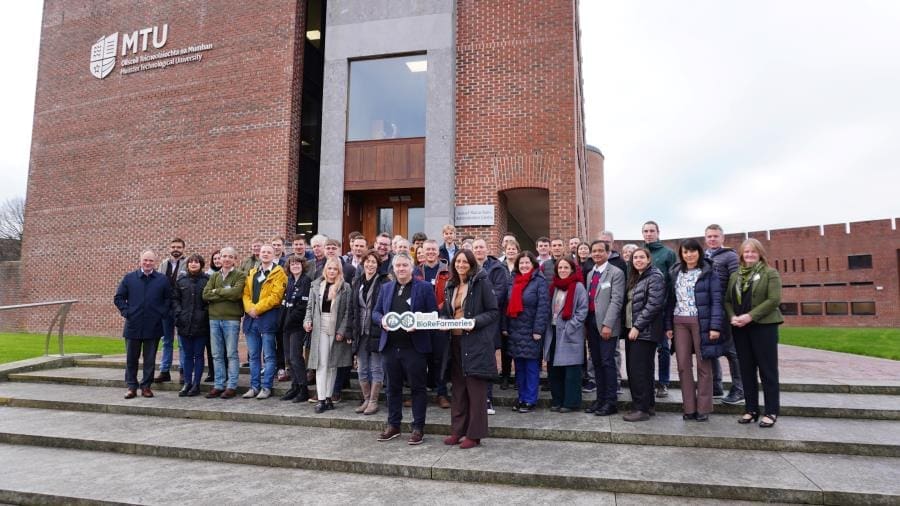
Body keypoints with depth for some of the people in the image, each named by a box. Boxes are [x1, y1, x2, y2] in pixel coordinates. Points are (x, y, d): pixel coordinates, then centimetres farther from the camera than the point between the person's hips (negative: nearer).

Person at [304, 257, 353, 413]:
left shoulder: (345, 287, -1)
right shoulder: (316, 285, 6)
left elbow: (347, 311, -3)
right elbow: (310, 306, 11)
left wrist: (342, 330, -9)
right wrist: (307, 321, -5)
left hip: (337, 330, 0)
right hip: (320, 328, 0)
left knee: (333, 365, 8)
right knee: (322, 364, -4)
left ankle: (328, 397, 18)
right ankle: (321, 399, -2)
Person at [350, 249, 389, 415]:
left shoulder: (384, 283, -6)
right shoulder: (357, 283, 11)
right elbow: (352, 308, 12)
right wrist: (351, 330, 7)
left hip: (376, 331, -6)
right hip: (360, 333, 6)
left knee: (376, 368, 2)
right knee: (362, 369, 12)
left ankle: (374, 402, 12)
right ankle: (366, 400, 24)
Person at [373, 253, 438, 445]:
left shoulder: (424, 288, -1)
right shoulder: (386, 288, 13)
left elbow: (433, 315, -2)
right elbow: (376, 312, 15)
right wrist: (382, 320, -7)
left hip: (414, 346, -4)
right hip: (390, 346, 4)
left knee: (417, 387, 3)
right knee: (393, 387, 13)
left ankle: (418, 428, 13)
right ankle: (393, 425, 25)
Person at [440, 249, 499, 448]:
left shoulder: (482, 282, -6)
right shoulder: (451, 286, 14)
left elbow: (494, 311, -7)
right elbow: (445, 311, 21)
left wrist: (476, 321, -20)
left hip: (476, 341, -6)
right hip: (455, 341, 6)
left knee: (475, 389, 0)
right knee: (458, 388, 12)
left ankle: (474, 434, 9)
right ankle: (458, 430, 23)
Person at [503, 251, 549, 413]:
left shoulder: (539, 281, -7)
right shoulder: (514, 281, 12)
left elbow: (543, 307, -14)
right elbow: (508, 304, 13)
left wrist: (538, 330, -18)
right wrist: (505, 326, 8)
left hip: (530, 331, -6)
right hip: (515, 331, 6)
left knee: (531, 367, 1)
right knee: (519, 366, 12)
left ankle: (530, 400, 10)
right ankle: (522, 398, 22)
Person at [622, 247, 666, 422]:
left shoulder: (655, 277, -8)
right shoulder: (634, 278, 18)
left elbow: (653, 304, -18)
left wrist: (637, 326, -19)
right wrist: (630, 326, 10)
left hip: (645, 331, -9)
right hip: (632, 329, 9)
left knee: (639, 370, -7)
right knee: (633, 369, 10)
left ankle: (642, 408, 0)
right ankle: (648, 405, 20)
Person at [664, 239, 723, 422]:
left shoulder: (709, 272, -1)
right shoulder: (675, 273, 11)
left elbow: (716, 300, -6)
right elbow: (670, 301, 11)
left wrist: (715, 326, -15)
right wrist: (668, 325, 5)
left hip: (702, 321, -4)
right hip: (679, 322, 4)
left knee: (703, 365, 3)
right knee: (683, 365, 3)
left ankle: (703, 408, 11)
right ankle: (689, 407, 12)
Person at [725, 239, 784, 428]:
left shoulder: (770, 273, 0)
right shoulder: (735, 276, 14)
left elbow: (774, 299, -12)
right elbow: (727, 300, 11)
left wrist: (750, 316, -19)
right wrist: (732, 316, -9)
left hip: (764, 326, -4)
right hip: (740, 328, 5)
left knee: (767, 370, 0)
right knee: (746, 370, 9)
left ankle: (771, 412, 8)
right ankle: (751, 409, 17)